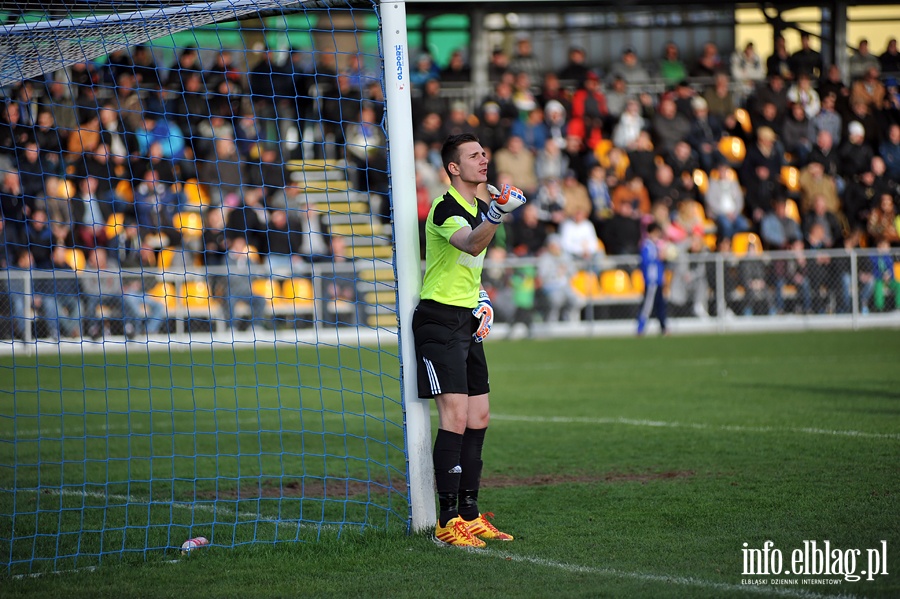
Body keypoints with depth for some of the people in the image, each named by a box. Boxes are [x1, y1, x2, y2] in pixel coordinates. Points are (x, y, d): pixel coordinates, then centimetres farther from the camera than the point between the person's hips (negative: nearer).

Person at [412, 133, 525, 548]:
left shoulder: (479, 207, 13)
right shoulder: (445, 208, -16)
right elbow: (469, 245, -38)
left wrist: (482, 298, 13)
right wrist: (496, 214, -55)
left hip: (468, 324, 9)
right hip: (439, 321, -9)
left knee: (478, 418, 10)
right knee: (455, 418, -14)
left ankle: (469, 515, 18)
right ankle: (447, 522, -12)